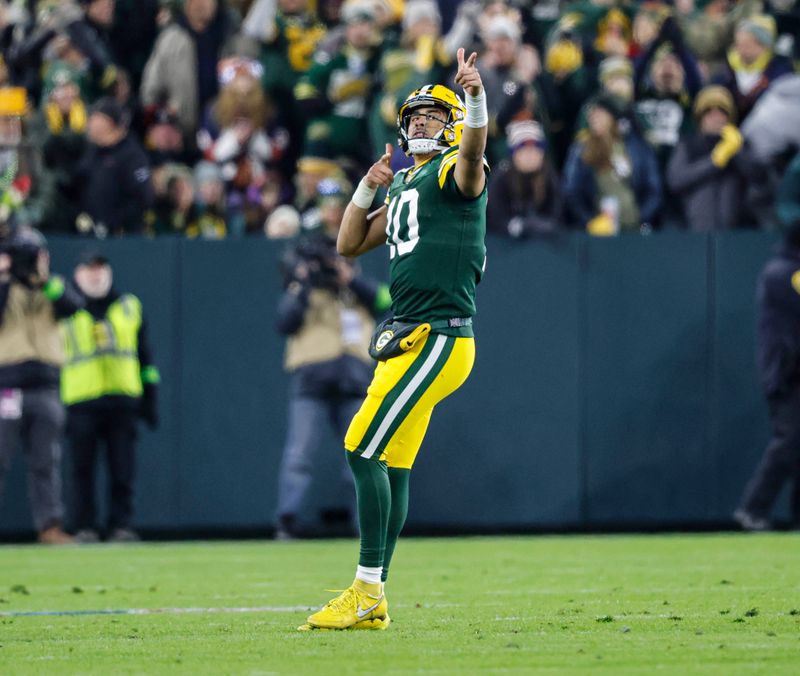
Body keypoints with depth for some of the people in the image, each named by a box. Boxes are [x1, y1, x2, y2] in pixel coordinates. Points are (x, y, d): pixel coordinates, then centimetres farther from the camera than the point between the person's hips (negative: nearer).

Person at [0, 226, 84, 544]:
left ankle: (49, 524, 4)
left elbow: (74, 306, -8)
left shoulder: (54, 287, 12)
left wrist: (45, 282, -20)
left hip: (46, 389, 3)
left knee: (47, 462, 3)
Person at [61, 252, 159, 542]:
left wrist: (150, 399, 12)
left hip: (123, 399, 2)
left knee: (122, 469, 0)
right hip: (81, 401, -2)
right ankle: (85, 527, 3)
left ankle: (121, 524, 4)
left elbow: (145, 355, 16)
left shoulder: (129, 307, 14)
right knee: (83, 468, -1)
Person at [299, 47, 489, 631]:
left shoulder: (454, 172, -4)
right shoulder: (404, 185, 22)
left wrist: (475, 97, -47)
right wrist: (368, 188, 8)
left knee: (365, 451, -13)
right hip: (410, 340, 9)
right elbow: (350, 244, 23)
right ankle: (371, 603, 11)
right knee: (391, 464, 8)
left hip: (439, 338, -9)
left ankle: (368, 592, -12)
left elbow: (473, 150, -28)